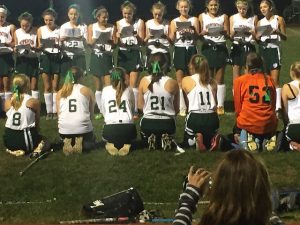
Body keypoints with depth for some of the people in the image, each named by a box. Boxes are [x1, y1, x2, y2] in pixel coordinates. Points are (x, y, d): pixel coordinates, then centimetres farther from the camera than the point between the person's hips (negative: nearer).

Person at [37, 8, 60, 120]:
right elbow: (39, 46, 8)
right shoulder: (41, 30, 5)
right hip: (45, 57, 2)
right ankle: (49, 111, 8)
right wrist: (40, 47, -14)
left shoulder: (59, 30, -1)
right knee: (47, 87, 3)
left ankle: (55, 111, 7)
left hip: (56, 57, -2)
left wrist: (59, 44, -23)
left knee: (55, 86, 1)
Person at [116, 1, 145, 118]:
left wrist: (137, 36, -24)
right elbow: (118, 43, 5)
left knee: (133, 83, -6)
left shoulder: (139, 22, -1)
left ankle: (134, 110, -4)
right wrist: (118, 37, -18)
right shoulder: (119, 23, 6)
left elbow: (142, 42, -2)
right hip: (122, 53, 3)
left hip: (134, 53, -3)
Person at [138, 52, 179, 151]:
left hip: (148, 123, 1)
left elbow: (140, 106, 2)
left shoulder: (144, 81, -7)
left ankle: (150, 139, 0)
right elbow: (176, 109, 2)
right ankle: (166, 138, 0)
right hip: (167, 123, -1)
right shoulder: (173, 83, -8)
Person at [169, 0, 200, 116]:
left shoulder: (194, 20, 7)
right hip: (179, 50, 0)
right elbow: (171, 39, 4)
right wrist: (176, 32, -14)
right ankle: (182, 108, -1)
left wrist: (191, 32, -18)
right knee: (180, 80, -2)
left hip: (191, 50, 0)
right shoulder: (174, 22, 8)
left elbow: (197, 36, 1)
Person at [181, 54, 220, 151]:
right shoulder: (212, 82, 13)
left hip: (195, 117, -3)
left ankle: (196, 139, -12)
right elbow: (214, 104, 10)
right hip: (212, 117, 3)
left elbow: (188, 102, 5)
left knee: (187, 143, 22)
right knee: (209, 142, 28)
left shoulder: (186, 80, 2)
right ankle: (213, 138, -7)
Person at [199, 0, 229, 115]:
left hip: (221, 49, 0)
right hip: (207, 49, 0)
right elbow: (198, 35, 3)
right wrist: (204, 33, -18)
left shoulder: (224, 17, 5)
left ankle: (220, 105, 6)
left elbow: (228, 35, 2)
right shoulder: (202, 16, 6)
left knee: (220, 79, 1)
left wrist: (223, 32, -19)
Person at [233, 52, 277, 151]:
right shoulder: (269, 80, 9)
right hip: (269, 124, 4)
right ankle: (266, 140, -3)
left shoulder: (240, 81, 2)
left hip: (248, 124, -4)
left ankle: (248, 139, -7)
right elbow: (273, 106, 15)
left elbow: (237, 108, 5)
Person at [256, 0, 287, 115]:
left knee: (275, 80, -12)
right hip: (263, 50, 5)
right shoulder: (260, 22, 11)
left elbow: (285, 38, 1)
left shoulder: (279, 19, 0)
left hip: (274, 50, -5)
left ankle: (277, 107, -17)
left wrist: (279, 32, -20)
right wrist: (258, 37, -8)